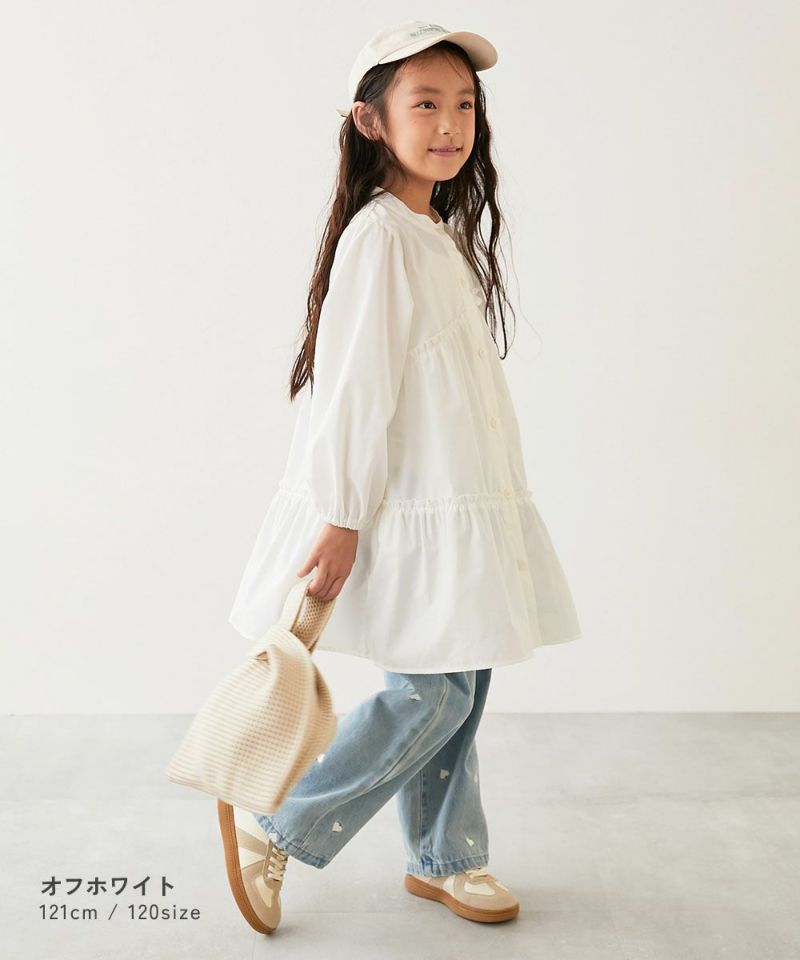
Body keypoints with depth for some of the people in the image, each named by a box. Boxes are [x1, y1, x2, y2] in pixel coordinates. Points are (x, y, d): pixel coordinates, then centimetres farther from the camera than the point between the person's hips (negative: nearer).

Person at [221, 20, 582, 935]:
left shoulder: (444, 234, 15)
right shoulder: (379, 235, -15)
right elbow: (351, 384, -19)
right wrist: (341, 517, -19)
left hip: (463, 508, 9)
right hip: (409, 513, -9)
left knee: (459, 687, 13)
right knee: (431, 693, -4)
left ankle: (443, 858, 29)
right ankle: (275, 830, 13)